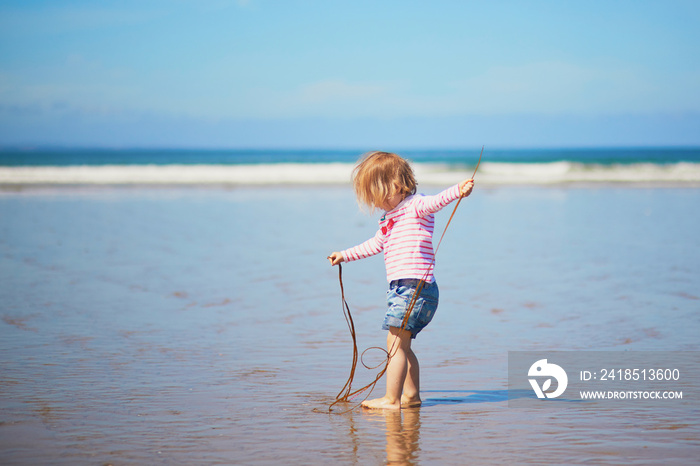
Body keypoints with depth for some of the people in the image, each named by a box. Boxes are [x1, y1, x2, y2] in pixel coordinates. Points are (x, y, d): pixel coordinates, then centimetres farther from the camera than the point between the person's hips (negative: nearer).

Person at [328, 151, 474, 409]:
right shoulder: (390, 217, 22)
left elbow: (435, 201, -27)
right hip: (402, 288, 10)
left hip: (416, 286, -10)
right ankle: (412, 396, 21)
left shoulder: (417, 206, -6)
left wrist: (458, 190, -47)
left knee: (396, 343, -11)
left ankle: (392, 399, -11)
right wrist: (345, 255, 42)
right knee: (401, 346, 14)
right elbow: (376, 244, 36)